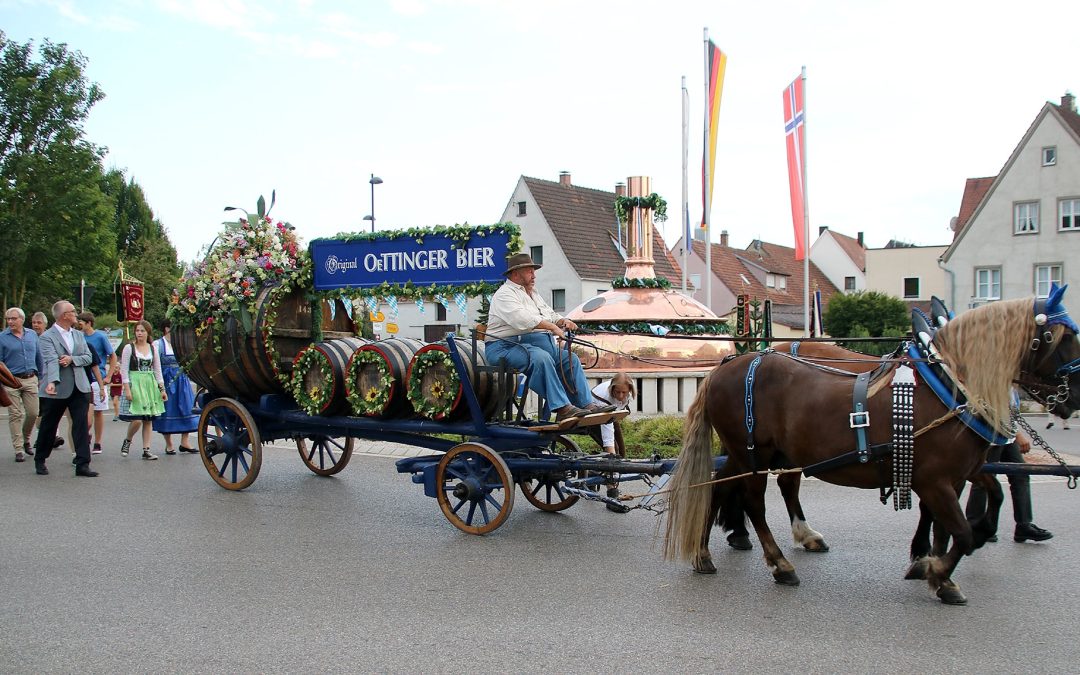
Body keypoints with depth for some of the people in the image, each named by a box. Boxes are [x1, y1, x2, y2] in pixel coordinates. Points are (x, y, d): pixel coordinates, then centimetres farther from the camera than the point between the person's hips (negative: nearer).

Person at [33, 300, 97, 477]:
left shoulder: (79, 335, 13)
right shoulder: (47, 337, -7)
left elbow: (88, 357, 9)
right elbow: (51, 361, -22)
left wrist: (72, 359, -10)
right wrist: (52, 382, -36)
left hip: (79, 387, 4)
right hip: (57, 389, -4)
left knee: (81, 425, -3)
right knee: (48, 427, 10)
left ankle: (82, 464, -2)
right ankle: (40, 461, 29)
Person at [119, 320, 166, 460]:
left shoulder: (152, 348, 10)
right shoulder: (129, 347, -2)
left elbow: (157, 370, 13)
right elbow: (124, 370, -5)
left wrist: (162, 389, 8)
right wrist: (127, 389, -13)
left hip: (150, 385, 4)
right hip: (134, 384, -4)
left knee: (148, 420, 3)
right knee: (136, 420, -12)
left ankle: (146, 450, 8)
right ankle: (127, 441, 15)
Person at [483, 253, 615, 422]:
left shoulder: (534, 295, 27)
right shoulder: (505, 294, -6)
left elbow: (550, 315, 26)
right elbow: (522, 319, -22)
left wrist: (562, 321, 1)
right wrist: (552, 327, -26)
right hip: (508, 346, -10)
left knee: (570, 359, -3)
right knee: (541, 357, -35)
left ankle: (586, 404, -6)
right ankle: (562, 408, -37)